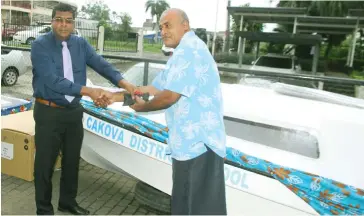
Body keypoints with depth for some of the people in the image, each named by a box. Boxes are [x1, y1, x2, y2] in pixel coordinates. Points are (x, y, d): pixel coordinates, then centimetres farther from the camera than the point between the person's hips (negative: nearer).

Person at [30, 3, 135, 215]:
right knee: (45, 163, 7)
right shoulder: (40, 45, -13)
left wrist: (122, 82, -28)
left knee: (72, 160, 17)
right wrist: (88, 91, -34)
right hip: (49, 112, -5)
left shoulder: (81, 44, 3)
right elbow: (52, 80, -25)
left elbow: (101, 64, -9)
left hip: (74, 111, 5)